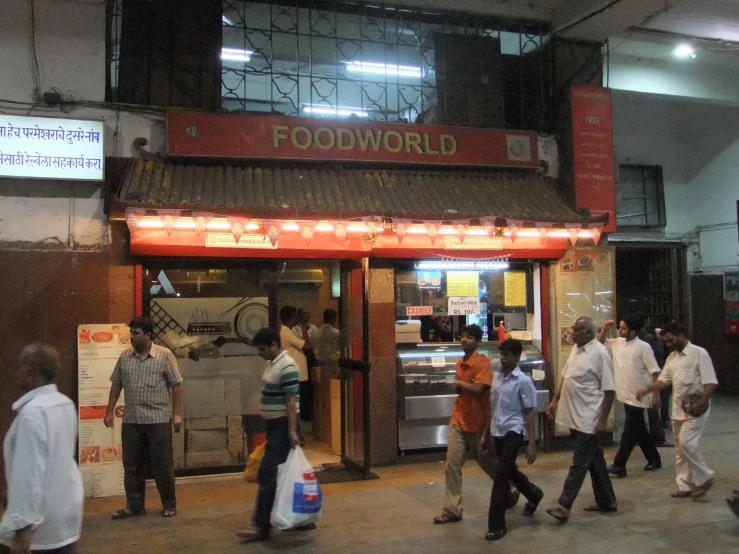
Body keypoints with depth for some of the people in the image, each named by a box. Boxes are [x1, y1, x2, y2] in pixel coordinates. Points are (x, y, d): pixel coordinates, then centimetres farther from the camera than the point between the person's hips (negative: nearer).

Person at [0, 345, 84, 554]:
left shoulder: (33, 412, -20)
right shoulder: (66, 404, 6)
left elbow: (29, 470, -24)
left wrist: (23, 525, -23)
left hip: (42, 515, -8)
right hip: (67, 506, 8)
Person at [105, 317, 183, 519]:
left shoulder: (164, 355, -5)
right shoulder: (125, 357, 7)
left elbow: (176, 385, -4)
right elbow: (116, 385, 13)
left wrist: (177, 413, -8)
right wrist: (110, 411, 8)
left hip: (158, 419, -4)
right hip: (131, 420, 4)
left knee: (162, 464, 4)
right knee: (132, 464, 9)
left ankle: (169, 504, 17)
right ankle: (134, 505, 22)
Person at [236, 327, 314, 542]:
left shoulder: (287, 367, -18)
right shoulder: (273, 364, 12)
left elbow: (291, 401, -22)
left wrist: (292, 432, -24)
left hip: (283, 427, -10)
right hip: (275, 426, 10)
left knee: (267, 475, -7)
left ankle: (261, 526, 0)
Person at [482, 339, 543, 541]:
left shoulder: (523, 381, -11)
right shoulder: (496, 377, 8)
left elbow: (529, 414, -10)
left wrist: (532, 444, -12)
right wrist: (485, 434, 16)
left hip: (513, 432, -7)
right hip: (497, 432, 7)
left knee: (500, 476, -9)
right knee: (510, 472, 21)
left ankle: (497, 525, 0)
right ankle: (534, 495, 48)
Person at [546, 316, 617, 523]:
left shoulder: (600, 353, -16)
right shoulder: (576, 349, 9)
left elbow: (609, 389, -16)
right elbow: (566, 377, 20)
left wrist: (603, 419, -17)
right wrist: (555, 400, 16)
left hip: (587, 419, -8)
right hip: (574, 416, 8)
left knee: (580, 463, -2)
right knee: (594, 459, 17)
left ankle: (564, 506, 1)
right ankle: (607, 501, 29)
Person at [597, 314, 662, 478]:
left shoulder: (643, 347, -14)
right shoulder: (617, 343, 5)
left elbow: (655, 372, -13)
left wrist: (656, 395, -16)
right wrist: (605, 330, -1)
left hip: (637, 397, -7)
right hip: (625, 396, 7)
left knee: (629, 432, -4)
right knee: (639, 430, 16)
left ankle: (619, 465, -2)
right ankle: (654, 459, 30)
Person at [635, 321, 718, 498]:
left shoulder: (699, 353, -10)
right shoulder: (672, 357, 11)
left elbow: (711, 383, -14)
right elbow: (663, 380, 10)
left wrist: (699, 405, -20)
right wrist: (646, 390, -8)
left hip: (696, 409, -8)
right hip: (678, 409, 8)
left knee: (686, 444, -16)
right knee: (679, 448, 9)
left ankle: (704, 478, 4)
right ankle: (685, 486, 18)